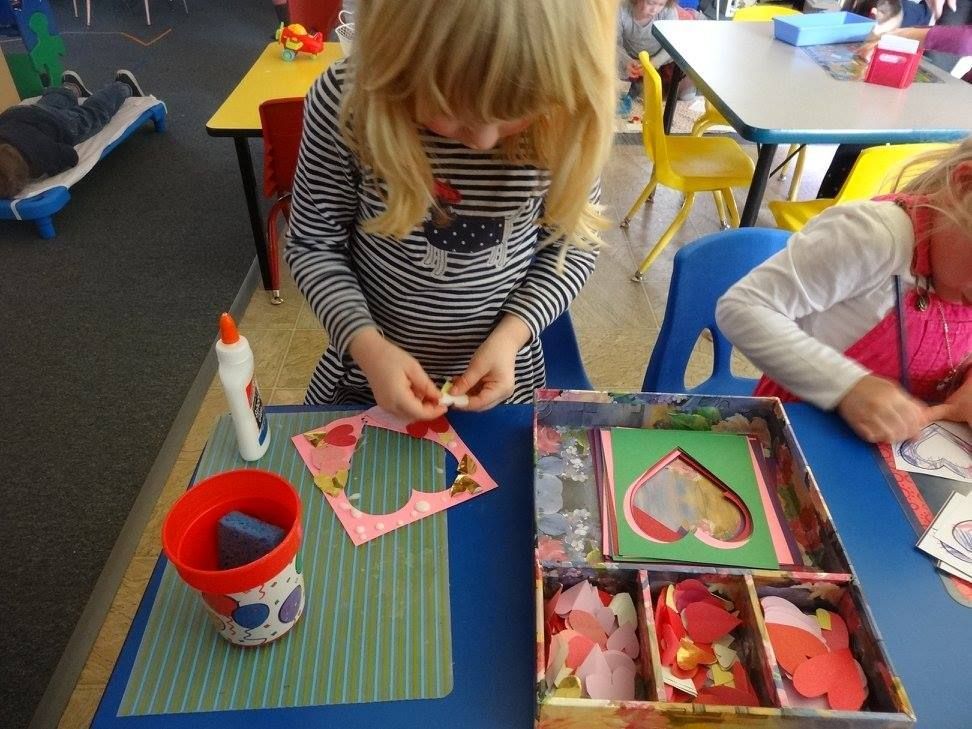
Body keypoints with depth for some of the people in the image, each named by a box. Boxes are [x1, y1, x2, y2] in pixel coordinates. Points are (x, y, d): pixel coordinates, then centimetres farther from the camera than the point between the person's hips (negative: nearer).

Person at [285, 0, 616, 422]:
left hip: (500, 374, 0)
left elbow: (573, 241, -6)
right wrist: (367, 344, -23)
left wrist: (512, 333, -19)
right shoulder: (345, 100, -23)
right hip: (368, 369, 1)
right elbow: (313, 244, -11)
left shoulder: (564, 121, -20)